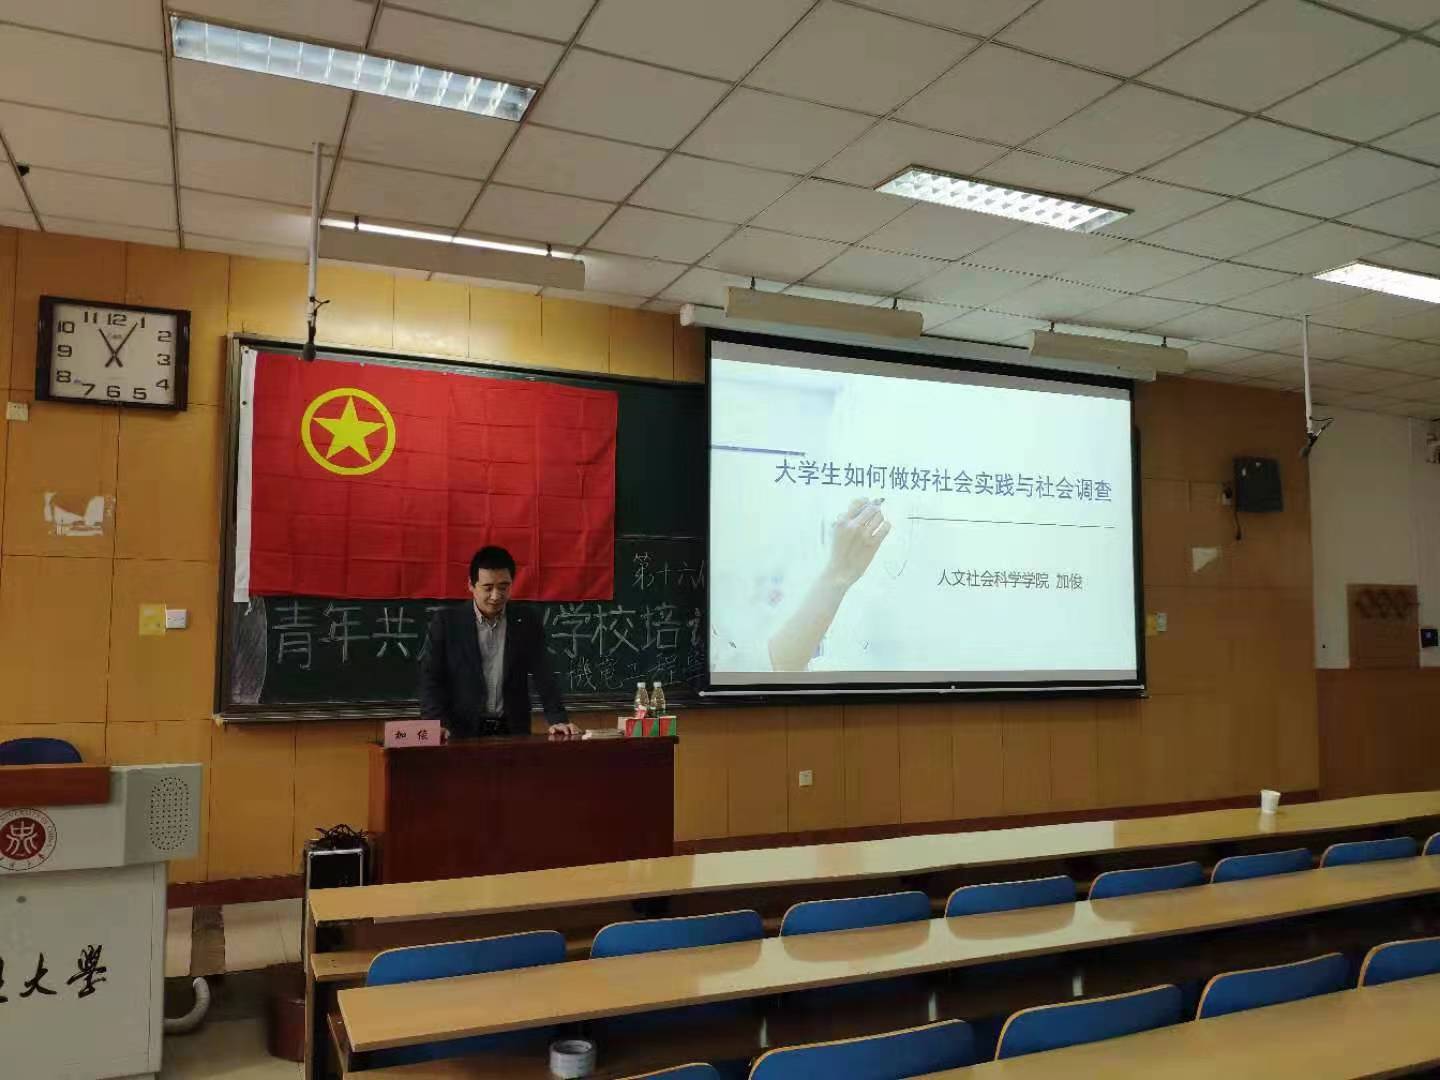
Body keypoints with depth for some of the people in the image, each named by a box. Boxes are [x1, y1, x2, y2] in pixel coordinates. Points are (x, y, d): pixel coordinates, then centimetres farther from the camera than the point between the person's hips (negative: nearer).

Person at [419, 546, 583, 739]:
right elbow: (430, 680, 0)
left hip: (513, 733, 1)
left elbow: (544, 678, 2)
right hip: (462, 734, -1)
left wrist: (558, 720, -13)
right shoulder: (446, 622, 1)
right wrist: (437, 726, -14)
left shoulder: (527, 625, 6)